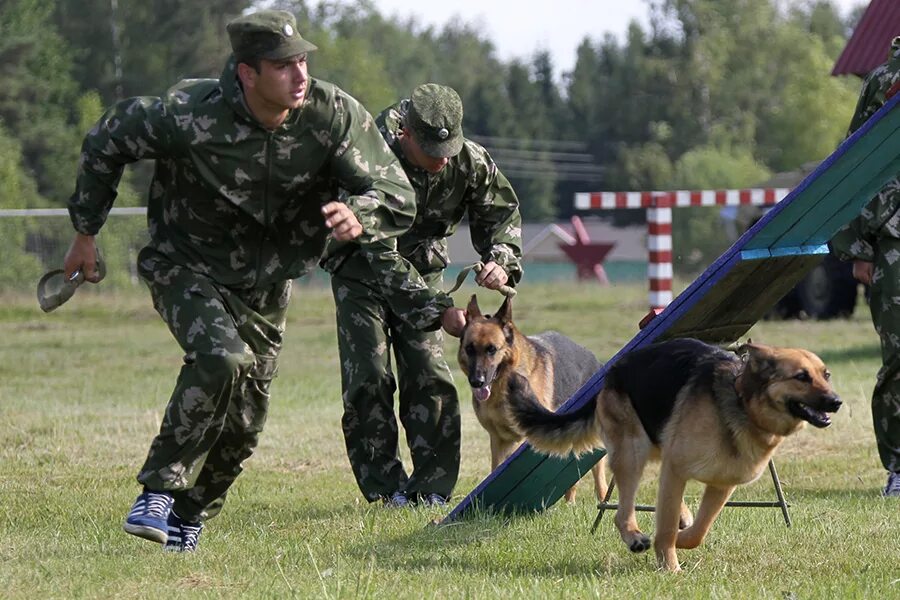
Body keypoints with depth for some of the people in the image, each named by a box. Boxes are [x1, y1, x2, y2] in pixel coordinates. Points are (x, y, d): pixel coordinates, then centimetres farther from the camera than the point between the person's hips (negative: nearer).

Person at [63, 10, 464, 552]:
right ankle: (159, 490, -18)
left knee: (244, 424, 8)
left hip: (266, 283, 4)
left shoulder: (336, 116, -21)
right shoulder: (190, 114, -27)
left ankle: (189, 516, 32)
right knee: (223, 360, -31)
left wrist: (358, 216, -44)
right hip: (186, 266, -4)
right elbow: (106, 144, -9)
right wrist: (86, 232, 1)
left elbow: (399, 199, -20)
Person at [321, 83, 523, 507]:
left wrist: (501, 261, -22)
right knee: (369, 377, -10)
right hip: (361, 273, -3)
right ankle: (384, 487, -1)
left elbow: (501, 213, -2)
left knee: (430, 375, -6)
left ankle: (432, 485, 1)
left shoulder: (471, 163, -18)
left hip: (422, 270, 3)